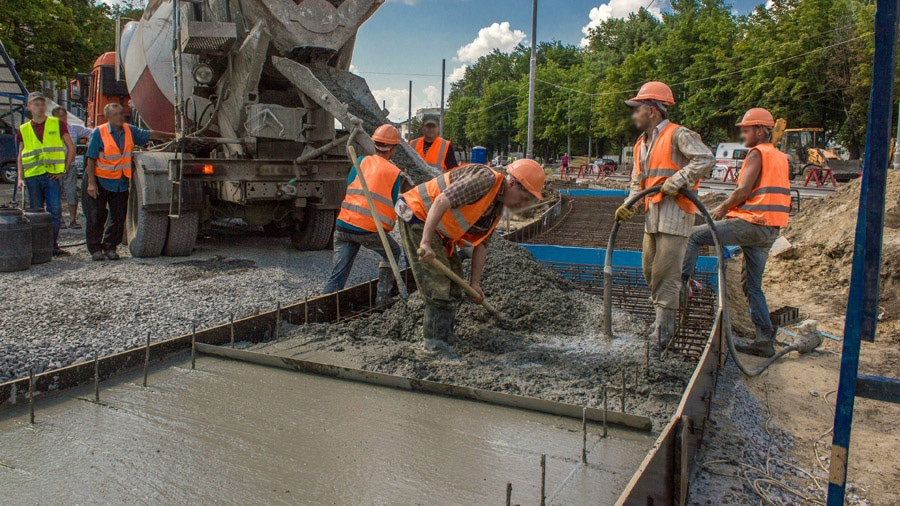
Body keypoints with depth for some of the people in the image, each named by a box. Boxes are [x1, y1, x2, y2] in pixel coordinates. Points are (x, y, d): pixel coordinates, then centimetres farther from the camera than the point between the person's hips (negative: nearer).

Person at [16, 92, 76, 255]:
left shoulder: (57, 124, 6)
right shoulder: (23, 130, 11)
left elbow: (71, 148, 6)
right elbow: (20, 156, 14)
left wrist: (64, 170, 0)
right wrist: (20, 177, 2)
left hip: (52, 175, -1)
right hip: (32, 176, 2)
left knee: (55, 211, -6)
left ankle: (53, 245, 4)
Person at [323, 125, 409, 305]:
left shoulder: (361, 161, 11)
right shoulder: (395, 173, 5)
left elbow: (348, 188, 13)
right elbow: (393, 206, 5)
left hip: (343, 225, 3)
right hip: (370, 230, -3)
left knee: (338, 275, 8)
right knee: (392, 253, 24)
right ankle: (382, 298, 19)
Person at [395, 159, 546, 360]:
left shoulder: (498, 208, 6)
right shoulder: (485, 179, -24)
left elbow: (481, 244, 11)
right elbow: (441, 201, -33)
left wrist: (475, 282, 9)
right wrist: (426, 242, -36)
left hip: (440, 231, 10)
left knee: (454, 282, 14)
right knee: (439, 285, -12)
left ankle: (443, 333, 27)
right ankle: (436, 343, -3)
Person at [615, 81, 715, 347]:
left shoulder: (678, 135, -7)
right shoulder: (641, 144, 20)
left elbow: (706, 159, -18)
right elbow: (637, 182, 21)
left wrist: (677, 181, -22)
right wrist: (629, 206, 5)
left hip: (675, 212, -9)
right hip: (652, 215, 9)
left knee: (665, 273, -8)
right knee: (650, 271, 13)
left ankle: (662, 333, -3)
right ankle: (663, 319, 28)